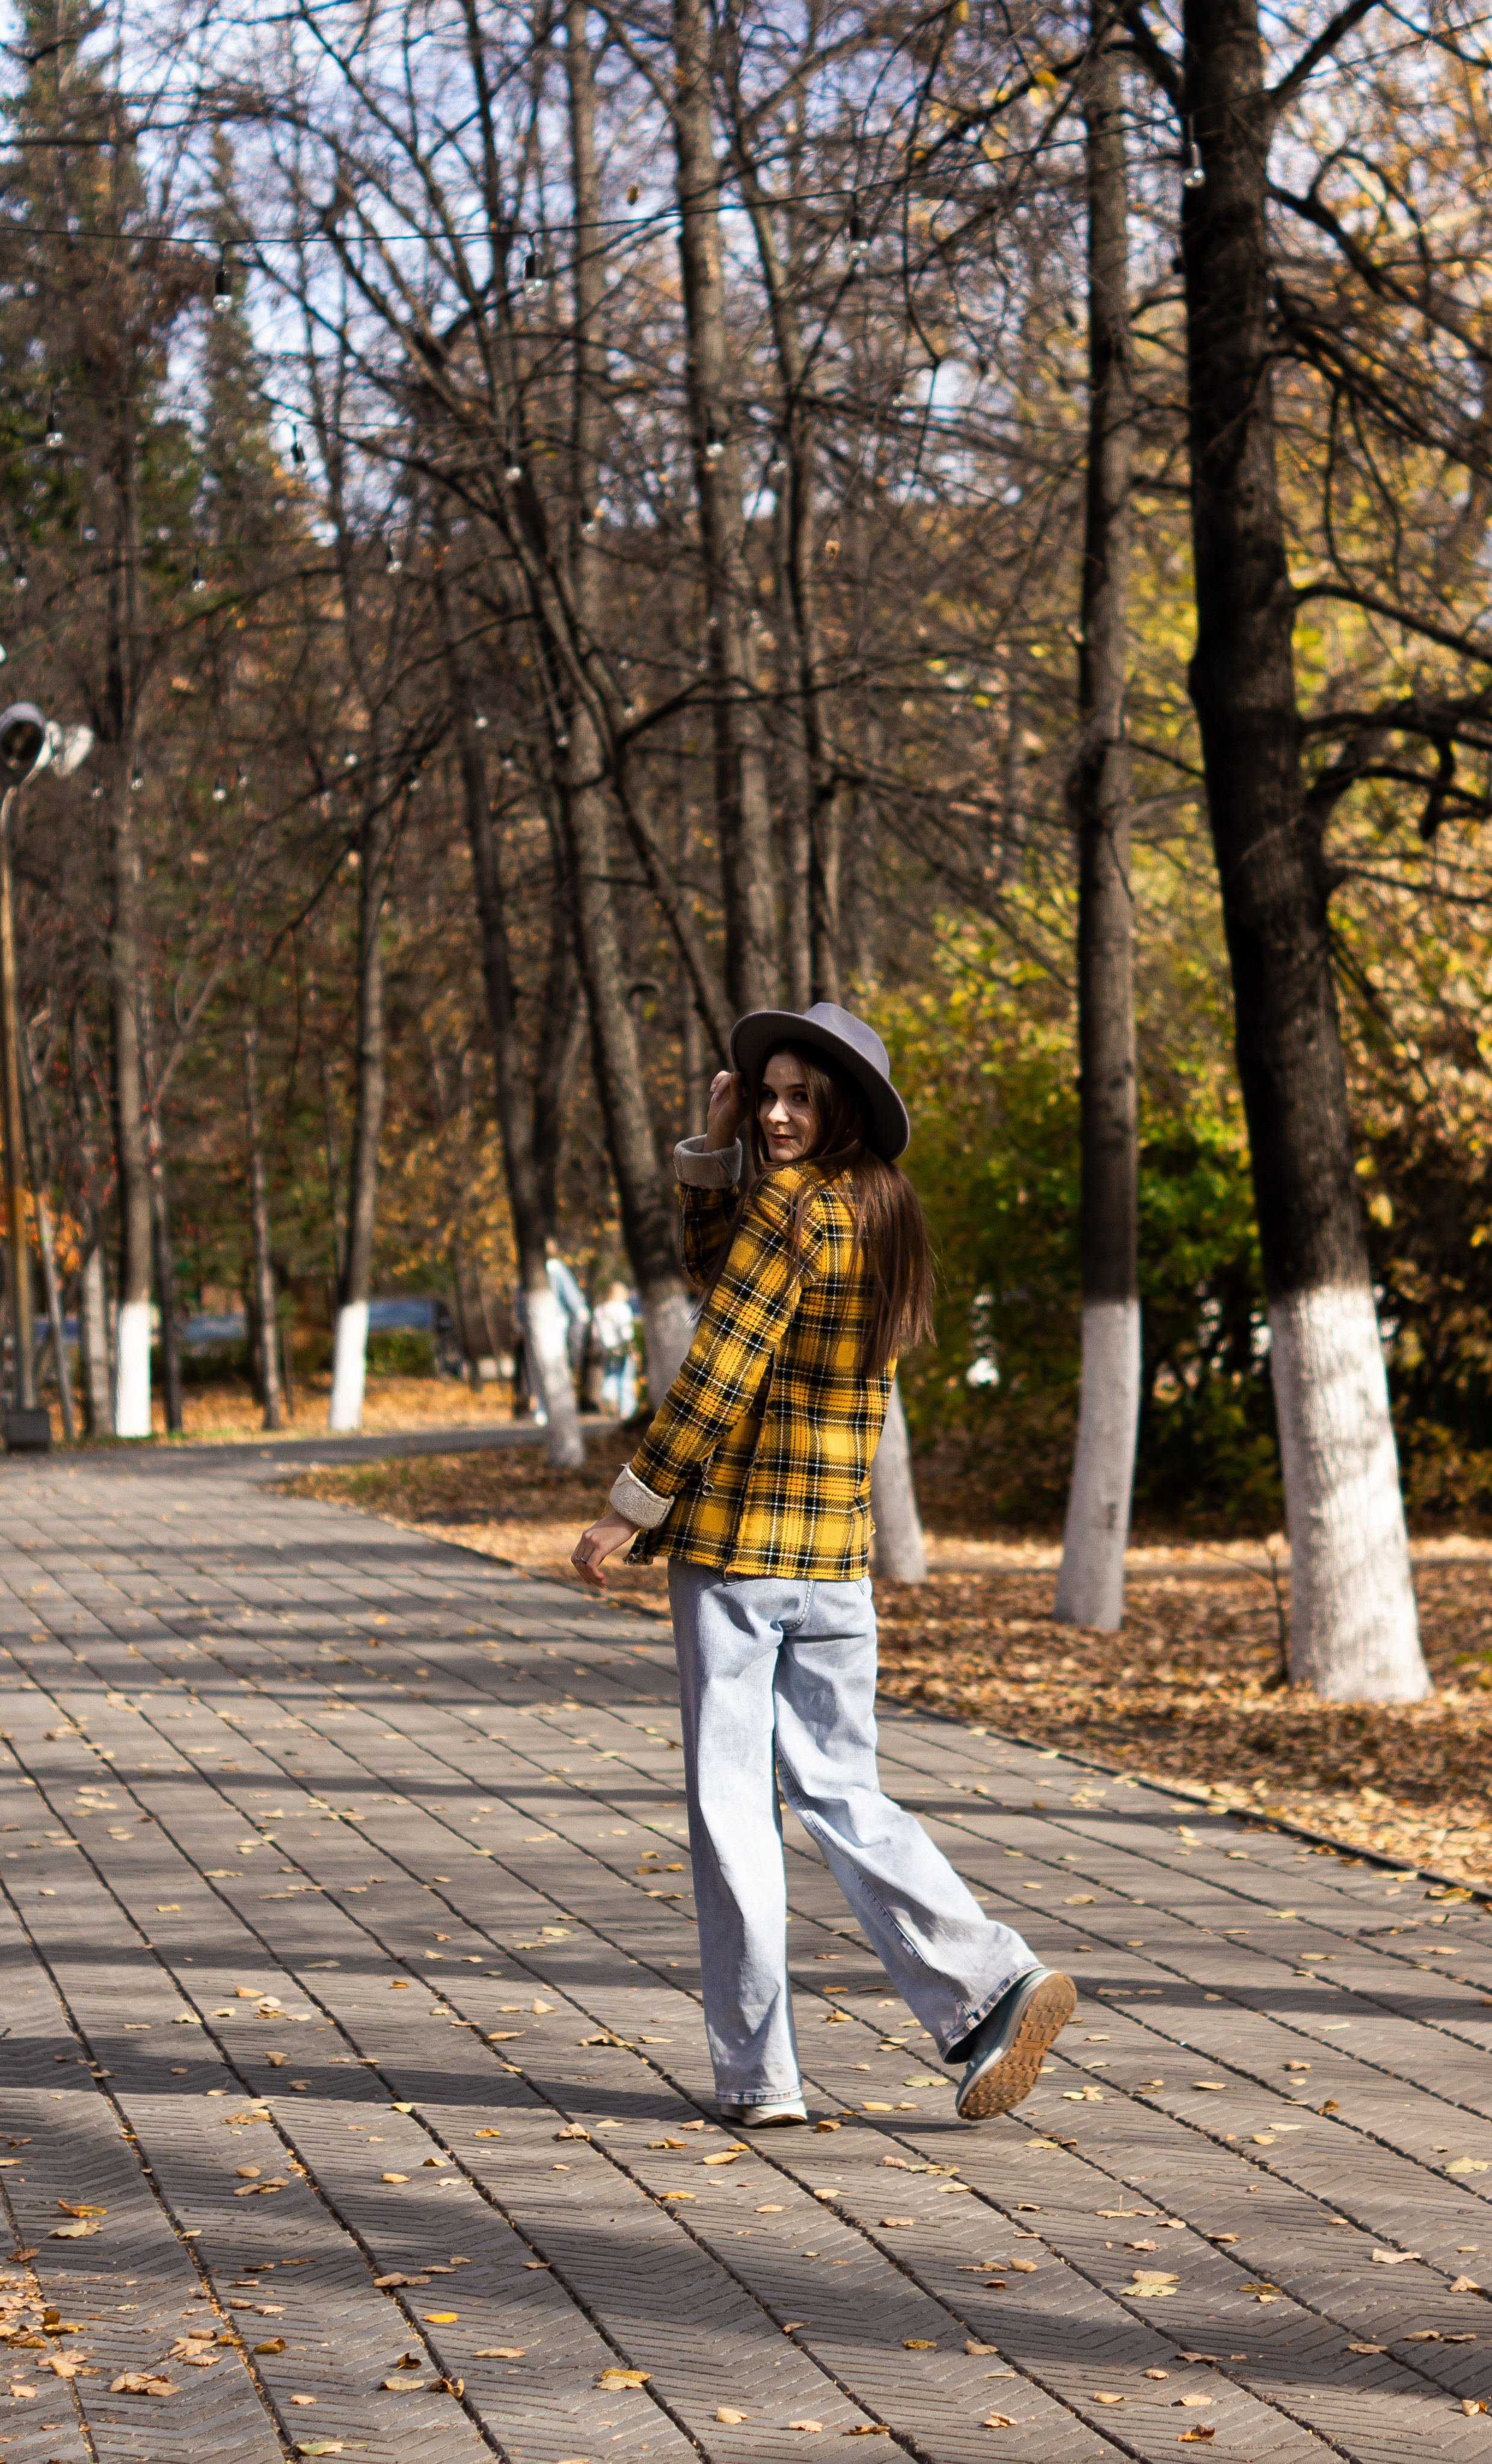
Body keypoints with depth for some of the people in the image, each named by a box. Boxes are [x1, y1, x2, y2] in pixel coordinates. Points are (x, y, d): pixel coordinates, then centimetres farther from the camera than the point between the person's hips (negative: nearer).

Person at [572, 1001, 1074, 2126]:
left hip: (735, 1542, -7)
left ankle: (758, 2073, 2)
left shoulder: (784, 1211, -13)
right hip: (839, 1554, 7)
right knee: (840, 1791, 14)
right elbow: (717, 1272, 23)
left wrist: (629, 1512, -10)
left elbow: (719, 1375, -17)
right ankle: (992, 1984, -2)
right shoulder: (884, 1218, 11)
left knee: (732, 1804, 0)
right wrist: (713, 1153, 9)